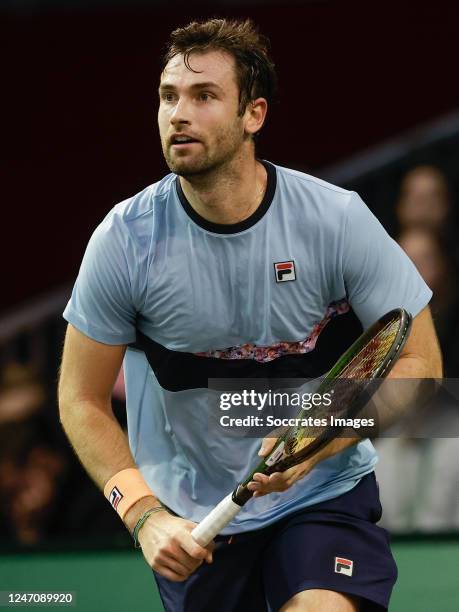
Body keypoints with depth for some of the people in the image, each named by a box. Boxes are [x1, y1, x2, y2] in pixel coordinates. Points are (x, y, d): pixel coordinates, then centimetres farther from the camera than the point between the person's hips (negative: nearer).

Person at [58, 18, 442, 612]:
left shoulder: (337, 219, -13)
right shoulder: (123, 240, -11)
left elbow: (418, 363, -7)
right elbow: (81, 399, -3)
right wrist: (144, 516, -17)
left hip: (325, 495, -2)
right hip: (188, 517, 2)